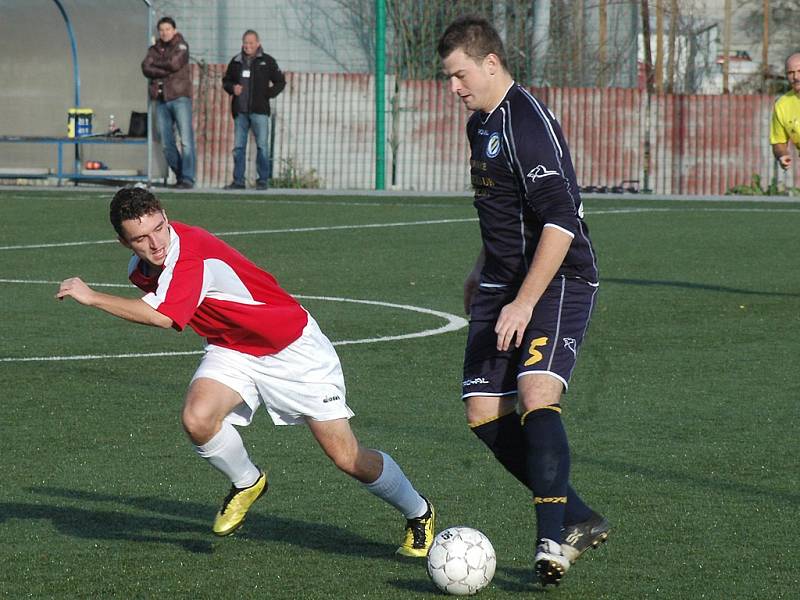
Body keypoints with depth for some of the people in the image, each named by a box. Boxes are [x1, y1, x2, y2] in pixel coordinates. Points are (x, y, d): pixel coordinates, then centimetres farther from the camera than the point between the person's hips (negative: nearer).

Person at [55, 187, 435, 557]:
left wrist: (92, 297, -36)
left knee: (347, 458, -5)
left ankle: (418, 513, 22)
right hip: (232, 351, 6)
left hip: (293, 348, -6)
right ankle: (246, 484, 6)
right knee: (197, 418, -25)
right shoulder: (141, 267, -5)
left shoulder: (192, 252, -33)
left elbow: (161, 317, -43)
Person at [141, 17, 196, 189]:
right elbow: (146, 69, 0)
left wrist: (156, 63, 1)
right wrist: (168, 71, -11)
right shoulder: (154, 49, 16)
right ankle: (180, 176, 15)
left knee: (186, 140, -11)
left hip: (179, 97, -5)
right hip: (161, 99, 5)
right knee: (166, 144, 4)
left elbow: (174, 64, -13)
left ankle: (188, 179, -13)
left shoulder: (181, 46, 4)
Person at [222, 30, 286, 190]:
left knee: (262, 145, -5)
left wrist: (268, 94, -4)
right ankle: (238, 181, 9)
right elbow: (226, 81, 21)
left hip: (259, 111, -3)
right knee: (238, 147, 4)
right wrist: (232, 88, 0)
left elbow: (280, 82, 7)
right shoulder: (236, 61, 11)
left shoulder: (267, 61, 2)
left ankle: (263, 180, -1)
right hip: (240, 111, 3)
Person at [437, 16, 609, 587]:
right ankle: (580, 520, 13)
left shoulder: (528, 123, -19)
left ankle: (552, 539, -20)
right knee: (484, 413, 2)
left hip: (558, 283, -10)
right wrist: (483, 269, 32)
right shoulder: (481, 123, 12)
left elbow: (559, 221, -25)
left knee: (537, 396, -26)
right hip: (503, 285, 10)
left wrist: (524, 303, -27)